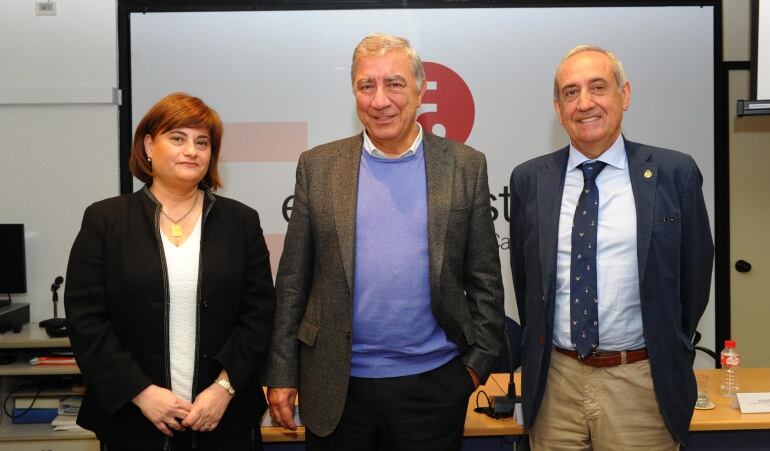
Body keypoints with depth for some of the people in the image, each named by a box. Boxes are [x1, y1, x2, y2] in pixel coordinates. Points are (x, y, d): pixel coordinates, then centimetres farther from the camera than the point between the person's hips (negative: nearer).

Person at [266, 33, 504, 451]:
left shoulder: (466, 166, 0)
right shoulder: (318, 166, 1)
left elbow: (484, 278, 3)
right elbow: (293, 280, 2)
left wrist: (478, 362, -1)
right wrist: (282, 374, 1)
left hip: (433, 384, 0)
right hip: (337, 387, 1)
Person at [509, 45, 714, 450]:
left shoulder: (675, 174, -5)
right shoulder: (529, 180, 0)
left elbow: (695, 274, 4)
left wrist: (666, 355, 11)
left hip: (642, 384, -1)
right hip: (555, 384, 2)